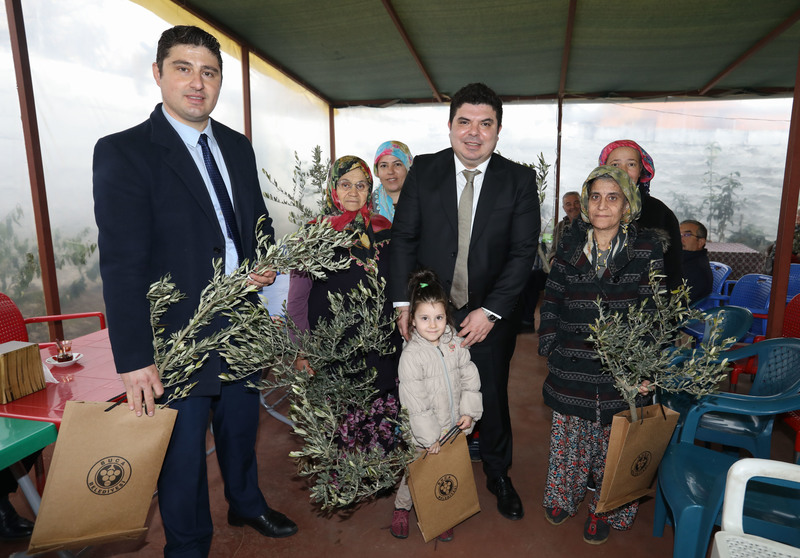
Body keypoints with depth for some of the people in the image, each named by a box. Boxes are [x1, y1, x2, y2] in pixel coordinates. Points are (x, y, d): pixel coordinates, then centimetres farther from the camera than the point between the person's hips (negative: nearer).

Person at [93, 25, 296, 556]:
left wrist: (267, 262, -3)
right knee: (183, 455, 11)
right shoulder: (123, 152, -13)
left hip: (242, 327, 6)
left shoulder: (238, 146, 7)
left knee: (241, 427, 25)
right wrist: (134, 359, -20)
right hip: (178, 338, -5)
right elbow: (121, 264, -18)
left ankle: (247, 504, 51)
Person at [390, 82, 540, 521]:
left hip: (489, 315, 0)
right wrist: (403, 302, -9)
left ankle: (498, 476, 40)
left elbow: (523, 251, -7)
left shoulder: (519, 180, -4)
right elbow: (404, 237, -1)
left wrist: (491, 311, -13)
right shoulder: (423, 171, -1)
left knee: (492, 397, 15)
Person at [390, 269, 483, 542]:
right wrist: (430, 437, -18)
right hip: (424, 433, -4)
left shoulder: (455, 344, -7)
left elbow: (470, 377, 2)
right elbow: (415, 402, -21)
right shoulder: (411, 355, -22)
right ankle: (402, 507, 42)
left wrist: (469, 412, -5)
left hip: (454, 427, 4)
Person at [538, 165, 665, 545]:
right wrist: (550, 347, 1)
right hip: (572, 367, 2)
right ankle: (563, 497, 39)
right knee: (568, 436, 15)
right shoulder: (569, 246, 3)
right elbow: (552, 302, 7)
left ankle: (604, 510, 35)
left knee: (613, 441, 12)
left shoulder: (646, 247, -3)